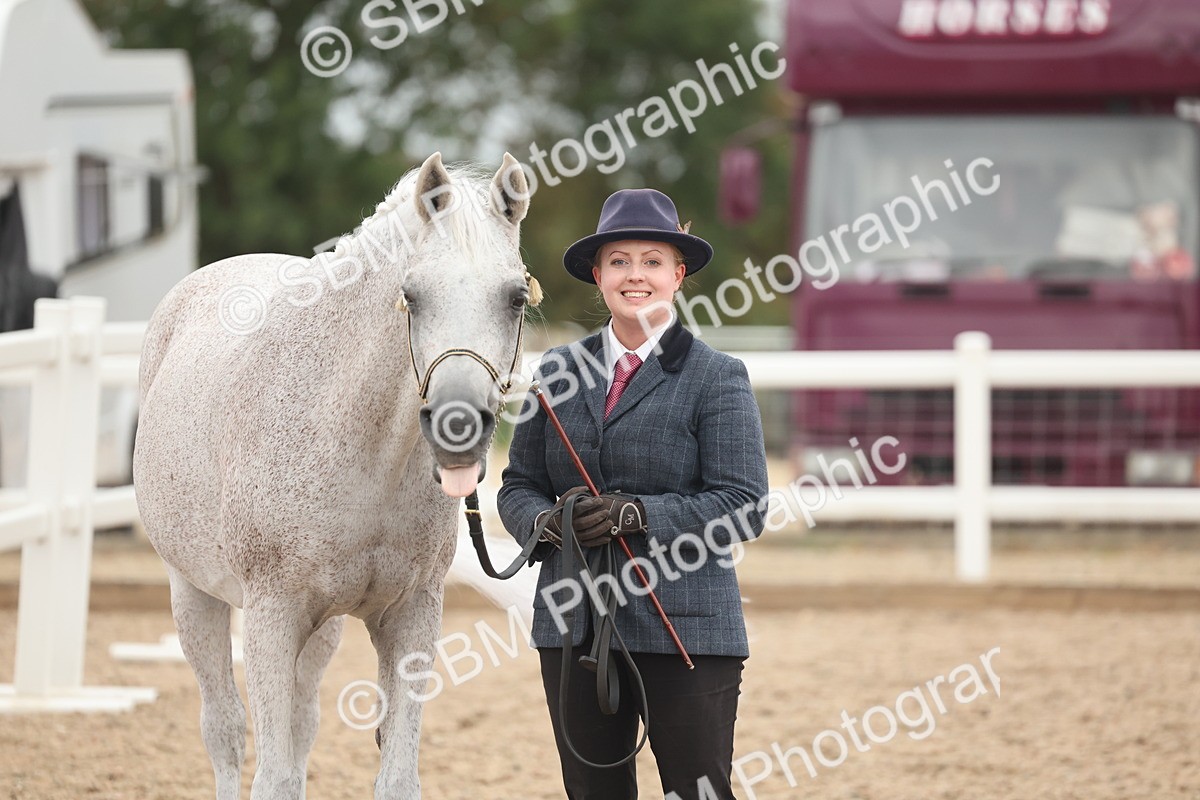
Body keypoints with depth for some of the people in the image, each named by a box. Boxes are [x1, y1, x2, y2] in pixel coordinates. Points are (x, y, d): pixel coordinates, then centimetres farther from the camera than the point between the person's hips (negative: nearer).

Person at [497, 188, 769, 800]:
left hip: (683, 628, -4)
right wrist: (547, 520, -10)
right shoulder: (558, 372, 10)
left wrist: (638, 515, -20)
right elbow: (517, 486, 13)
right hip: (573, 627, 4)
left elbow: (743, 506, -9)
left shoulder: (716, 378, -2)